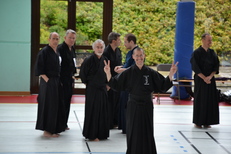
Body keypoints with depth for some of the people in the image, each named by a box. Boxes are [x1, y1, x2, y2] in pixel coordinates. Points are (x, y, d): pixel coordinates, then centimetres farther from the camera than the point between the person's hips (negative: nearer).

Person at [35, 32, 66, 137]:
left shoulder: (57, 52, 14)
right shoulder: (44, 51, -11)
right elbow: (39, 68, -14)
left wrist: (58, 80, 12)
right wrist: (46, 79, -18)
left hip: (56, 82, 9)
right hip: (48, 82, -8)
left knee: (57, 106, 10)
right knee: (48, 105, -7)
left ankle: (54, 130, 18)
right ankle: (47, 131, -2)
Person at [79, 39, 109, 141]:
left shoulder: (105, 60, 6)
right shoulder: (89, 60, -13)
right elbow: (82, 74, -7)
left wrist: (106, 84, 13)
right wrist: (87, 83, 1)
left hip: (102, 89, 6)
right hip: (92, 90, -6)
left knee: (103, 112, 10)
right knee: (92, 112, -3)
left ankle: (101, 134, 21)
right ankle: (91, 135, 5)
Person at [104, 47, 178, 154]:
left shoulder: (150, 73, -1)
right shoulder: (128, 72, -2)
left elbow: (164, 86, 2)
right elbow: (115, 85, -2)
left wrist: (171, 74, -11)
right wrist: (108, 73, -16)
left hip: (147, 106, 1)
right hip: (133, 106, -1)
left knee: (147, 132, 7)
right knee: (133, 133, 4)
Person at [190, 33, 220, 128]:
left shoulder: (212, 53, 9)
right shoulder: (197, 53, -6)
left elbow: (216, 66, 6)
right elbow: (195, 67, -11)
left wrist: (210, 76, -9)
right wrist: (204, 78, -16)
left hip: (210, 80, 5)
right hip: (200, 80, -5)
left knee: (210, 101, 3)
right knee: (199, 100, -3)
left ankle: (207, 122, 10)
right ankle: (198, 122, 5)